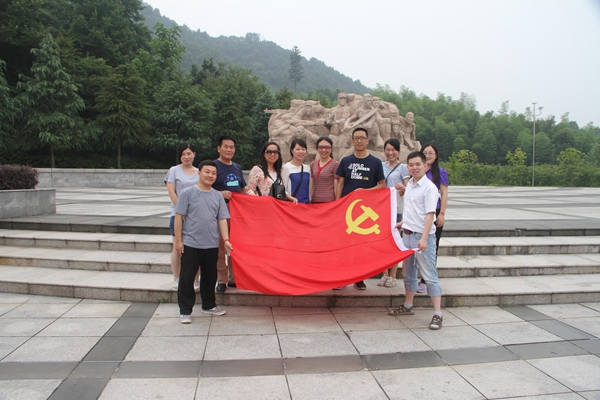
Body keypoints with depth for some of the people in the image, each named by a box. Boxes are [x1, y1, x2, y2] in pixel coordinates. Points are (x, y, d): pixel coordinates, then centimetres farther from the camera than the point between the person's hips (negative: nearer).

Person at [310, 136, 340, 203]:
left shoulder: (335, 164, -3)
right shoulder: (313, 164, 11)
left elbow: (337, 187, -4)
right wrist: (309, 201, 12)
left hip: (329, 202, -4)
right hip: (315, 202, 4)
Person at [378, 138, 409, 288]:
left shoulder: (403, 167, 0)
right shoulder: (380, 166, 10)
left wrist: (403, 188, -26)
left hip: (396, 208, -3)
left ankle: (392, 276, 11)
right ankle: (384, 274, 16)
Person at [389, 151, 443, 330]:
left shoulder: (429, 187, -14)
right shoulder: (409, 184, 10)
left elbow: (430, 214, -21)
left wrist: (424, 238, -27)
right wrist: (402, 223, 22)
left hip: (422, 236, -8)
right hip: (407, 233, 8)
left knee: (429, 275, -4)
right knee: (408, 272, 18)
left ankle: (437, 314, 2)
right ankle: (408, 306, 32)